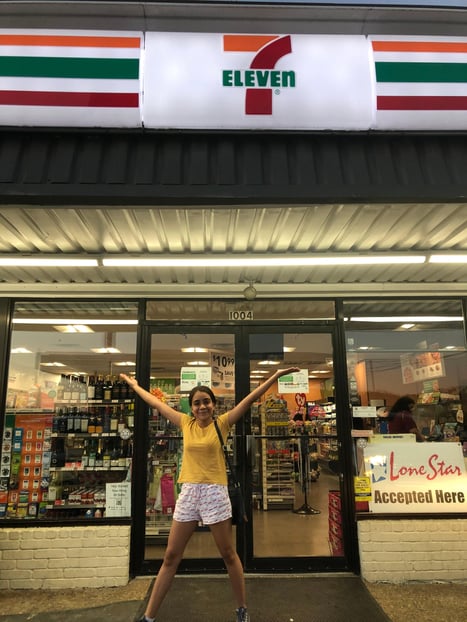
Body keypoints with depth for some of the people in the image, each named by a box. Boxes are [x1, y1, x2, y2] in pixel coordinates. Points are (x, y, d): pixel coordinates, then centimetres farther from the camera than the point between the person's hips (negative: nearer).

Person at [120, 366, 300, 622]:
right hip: (188, 492, 3)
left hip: (215, 492, -3)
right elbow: (156, 403, 13)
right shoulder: (186, 423, 3)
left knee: (228, 554, 11)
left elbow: (251, 398, -9)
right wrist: (135, 386, 22)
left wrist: (276, 375, -11)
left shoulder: (222, 423, -5)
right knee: (171, 557, 11)